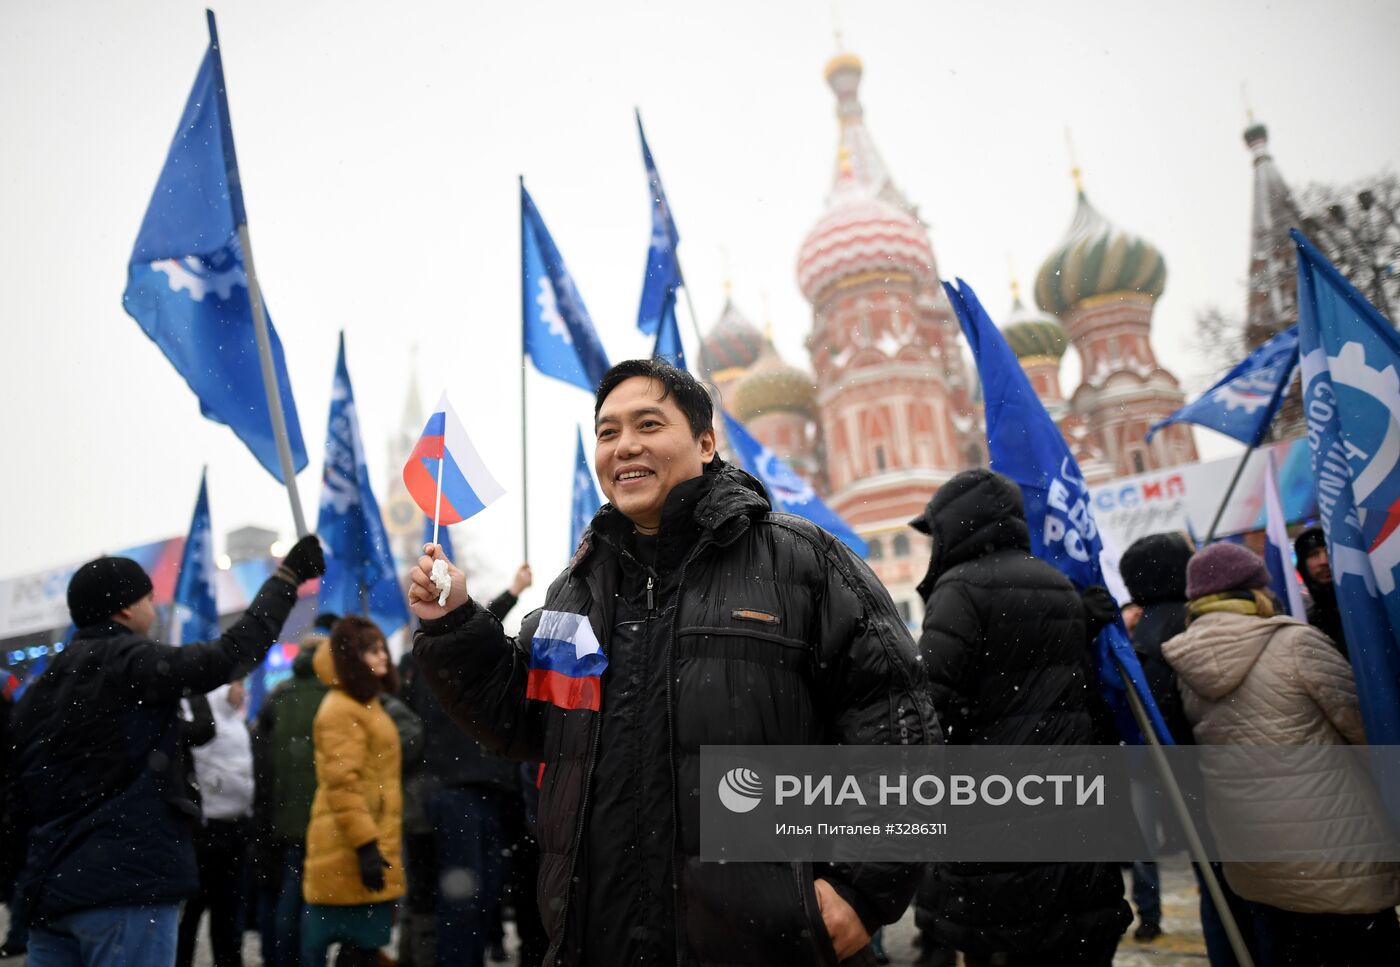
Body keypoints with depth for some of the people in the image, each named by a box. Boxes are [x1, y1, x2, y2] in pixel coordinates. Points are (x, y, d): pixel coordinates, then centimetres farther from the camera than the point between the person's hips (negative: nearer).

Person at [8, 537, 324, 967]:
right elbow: (232, 652, -18)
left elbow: (20, 795, 17)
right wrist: (288, 576, -10)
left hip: (50, 888, 8)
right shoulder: (129, 661, -10)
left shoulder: (39, 689, 14)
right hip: (125, 884, -8)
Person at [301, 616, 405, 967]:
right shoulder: (341, 709, -13)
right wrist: (365, 845, -25)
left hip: (365, 845, 9)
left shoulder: (366, 702, 18)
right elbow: (341, 785, -21)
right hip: (351, 851, -9)